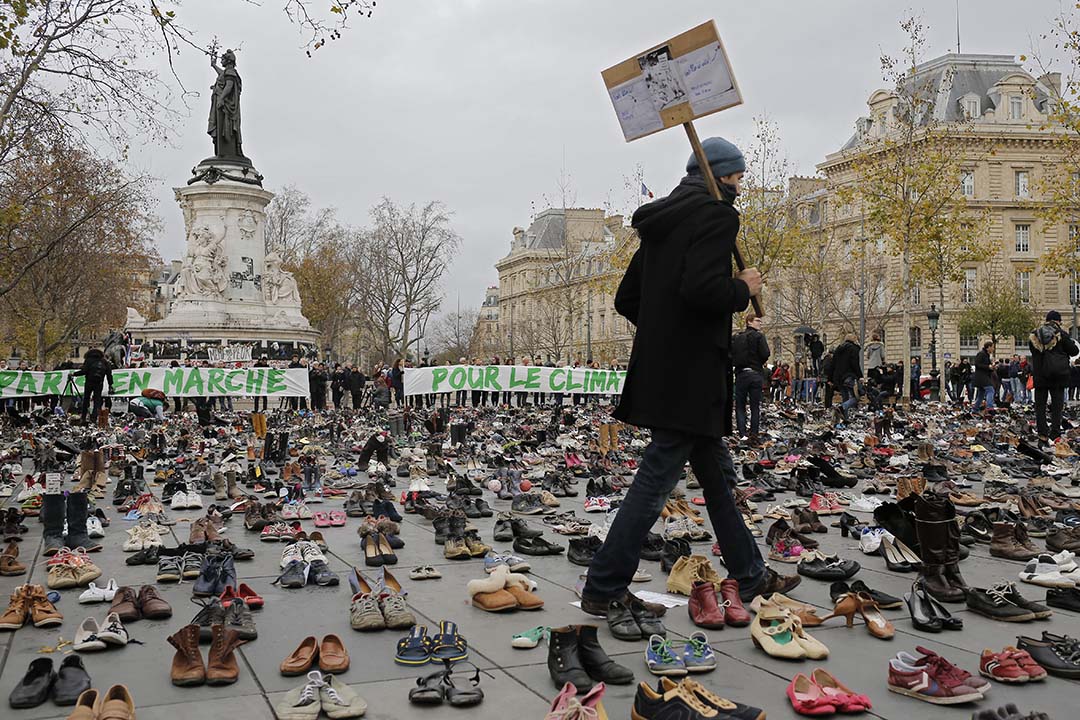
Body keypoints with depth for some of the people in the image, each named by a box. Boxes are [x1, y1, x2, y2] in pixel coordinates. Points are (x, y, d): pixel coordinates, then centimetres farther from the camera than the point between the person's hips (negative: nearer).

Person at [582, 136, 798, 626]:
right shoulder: (717, 214, -10)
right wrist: (744, 288, -7)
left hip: (658, 365, 10)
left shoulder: (662, 218, 17)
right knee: (656, 479, -5)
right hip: (691, 372, -10)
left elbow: (626, 298, 17)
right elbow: (702, 289, -25)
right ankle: (603, 590, 1)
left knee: (717, 474, 18)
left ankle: (749, 577, 29)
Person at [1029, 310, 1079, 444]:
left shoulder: (1034, 334, 4)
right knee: (1057, 404, 4)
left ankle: (1042, 435, 4)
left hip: (1039, 374, 3)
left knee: (1040, 405, 8)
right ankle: (1055, 434, -2)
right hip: (1058, 373, -3)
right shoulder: (1061, 334, -7)